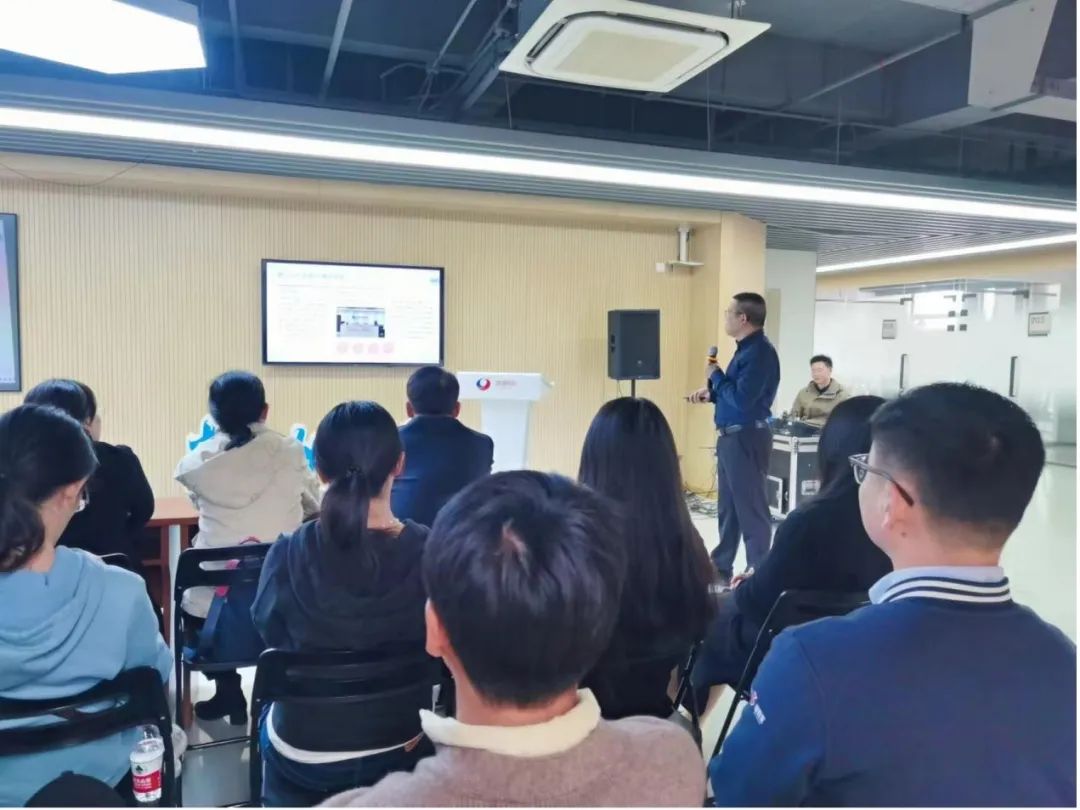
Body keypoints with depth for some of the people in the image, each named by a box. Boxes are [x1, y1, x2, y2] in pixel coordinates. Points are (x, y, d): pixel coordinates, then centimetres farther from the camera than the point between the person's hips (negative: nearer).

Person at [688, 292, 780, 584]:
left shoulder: (760, 352, -18)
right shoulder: (746, 349, 14)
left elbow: (742, 399, -25)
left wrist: (715, 375, -11)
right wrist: (711, 393, 7)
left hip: (747, 438, -10)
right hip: (731, 436, 10)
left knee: (750, 507, -3)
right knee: (727, 506, 17)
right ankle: (721, 567, 28)